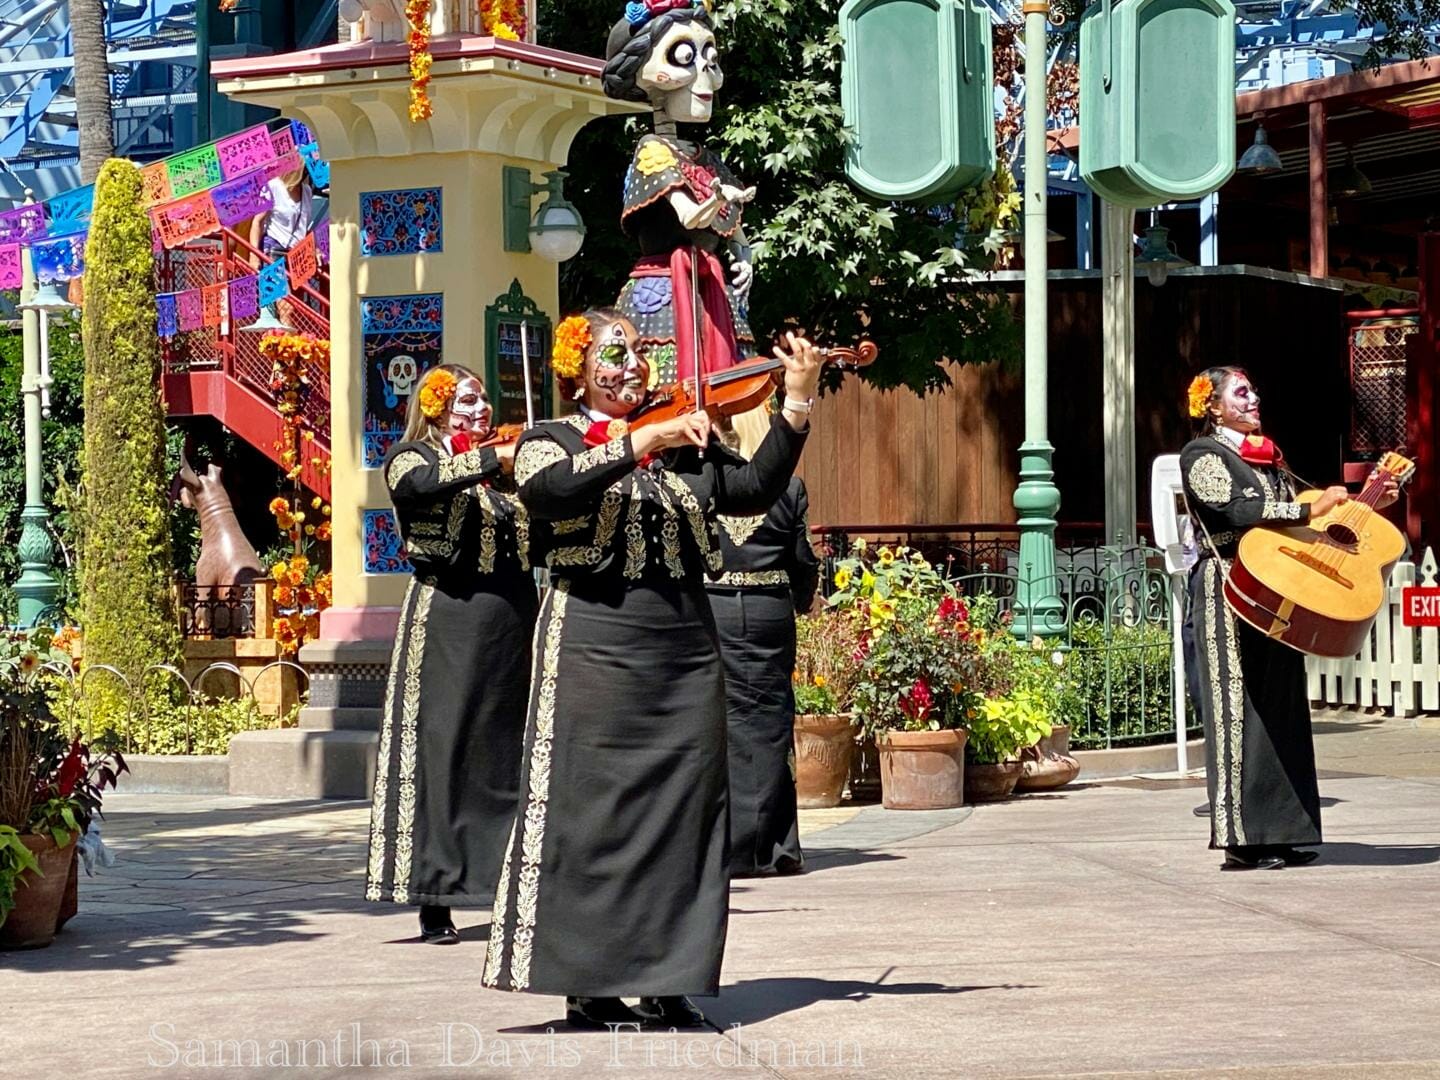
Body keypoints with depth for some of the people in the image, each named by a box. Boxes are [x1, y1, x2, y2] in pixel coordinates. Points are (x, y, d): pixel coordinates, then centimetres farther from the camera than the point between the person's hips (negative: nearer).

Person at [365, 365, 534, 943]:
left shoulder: (504, 471, 18)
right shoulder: (411, 458, 1)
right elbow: (422, 483, -23)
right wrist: (495, 458, -30)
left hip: (515, 624, 5)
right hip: (449, 620, -5)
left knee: (514, 753, 6)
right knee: (441, 751, -5)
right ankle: (434, 901, -2)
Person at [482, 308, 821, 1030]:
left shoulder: (684, 445, 15)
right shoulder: (551, 441, 4)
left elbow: (754, 489, 2)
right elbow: (549, 492, -19)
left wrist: (797, 405, -8)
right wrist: (641, 442, -28)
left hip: (684, 650, 4)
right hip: (594, 648, -4)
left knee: (683, 814, 3)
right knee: (593, 815, -3)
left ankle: (669, 984, 9)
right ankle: (590, 988, 1)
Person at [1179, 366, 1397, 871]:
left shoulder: (1268, 458, 22)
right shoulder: (1202, 454, -2)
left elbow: (1294, 514, 18)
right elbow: (1237, 509, -17)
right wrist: (1309, 510, -22)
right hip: (1229, 588, -8)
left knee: (1281, 705, 5)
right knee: (1238, 703, -9)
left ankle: (1277, 833, 8)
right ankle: (1240, 840, -10)